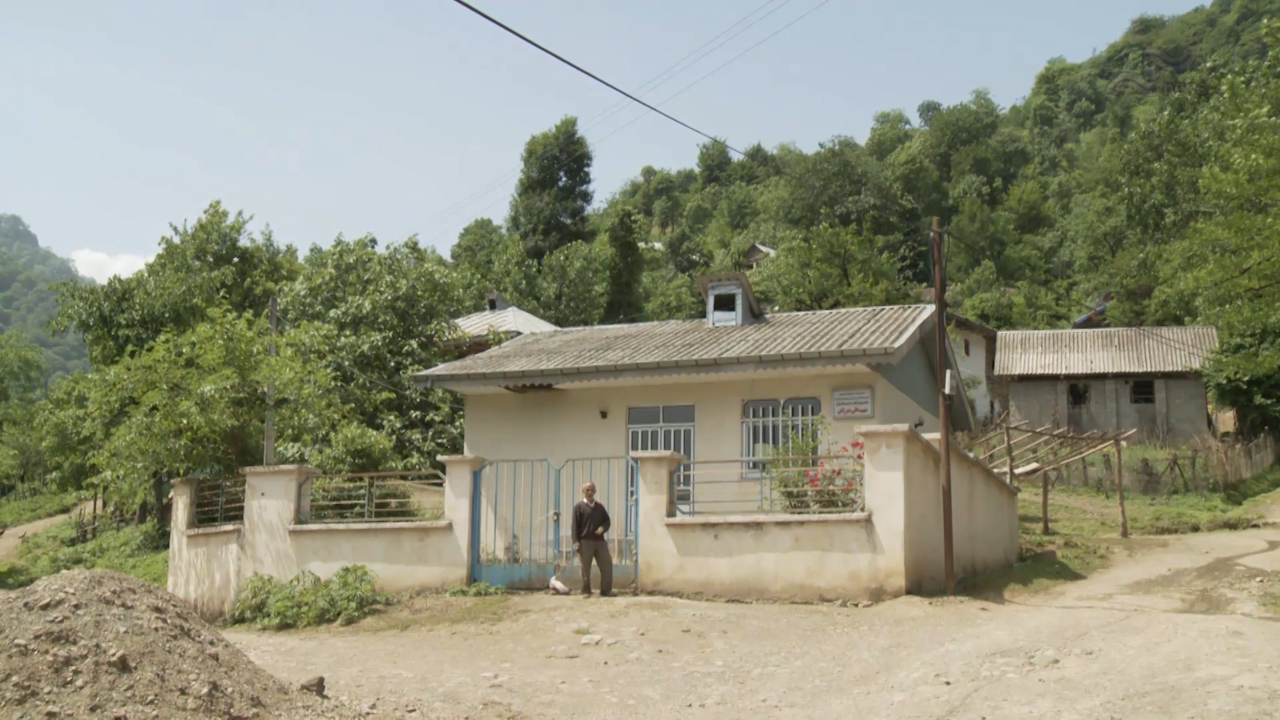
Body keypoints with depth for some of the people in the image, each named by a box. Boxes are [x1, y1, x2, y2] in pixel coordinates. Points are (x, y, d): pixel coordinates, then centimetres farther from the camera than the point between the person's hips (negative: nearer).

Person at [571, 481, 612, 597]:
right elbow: (575, 525, -4)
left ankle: (606, 591, 8)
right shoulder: (579, 506, 2)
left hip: (600, 540, 4)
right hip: (585, 541, -4)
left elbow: (607, 521, 19)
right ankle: (586, 591, 8)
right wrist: (576, 542, -13)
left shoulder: (600, 506, 16)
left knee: (607, 566, 0)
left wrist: (603, 528, -5)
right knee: (586, 568, -1)